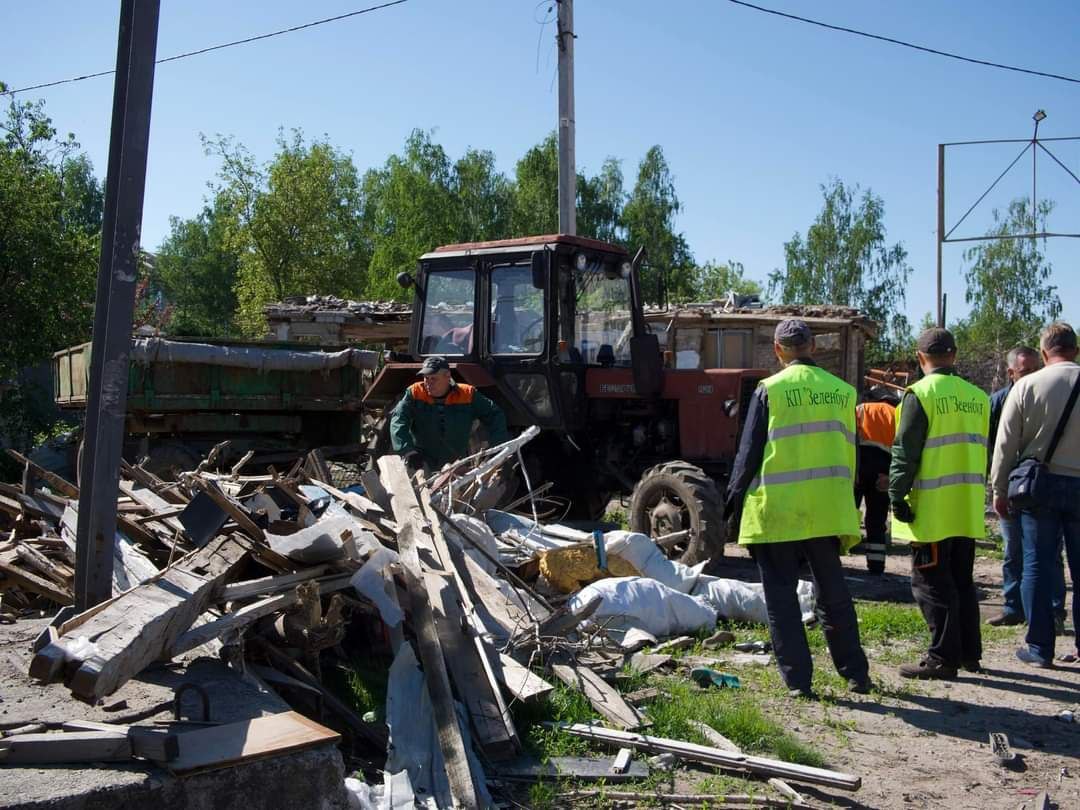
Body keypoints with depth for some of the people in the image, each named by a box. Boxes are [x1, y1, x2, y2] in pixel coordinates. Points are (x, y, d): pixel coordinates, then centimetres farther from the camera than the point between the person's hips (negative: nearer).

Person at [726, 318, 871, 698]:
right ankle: (856, 673, 21)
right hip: (828, 507, 4)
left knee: (781, 595, 6)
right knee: (834, 592, 15)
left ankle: (797, 679, 6)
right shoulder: (842, 390, 6)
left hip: (777, 509, -4)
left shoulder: (769, 389, -6)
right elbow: (848, 453, 11)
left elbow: (750, 451, -4)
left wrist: (735, 497, 7)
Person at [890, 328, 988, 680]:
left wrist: (898, 495, -10)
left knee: (932, 584, 0)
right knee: (963, 580, 16)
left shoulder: (921, 393, -10)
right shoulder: (977, 397, 10)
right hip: (967, 508, 7)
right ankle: (969, 652, 23)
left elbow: (906, 452, -14)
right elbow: (982, 449, 16)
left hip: (933, 509, -7)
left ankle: (943, 657, 1)